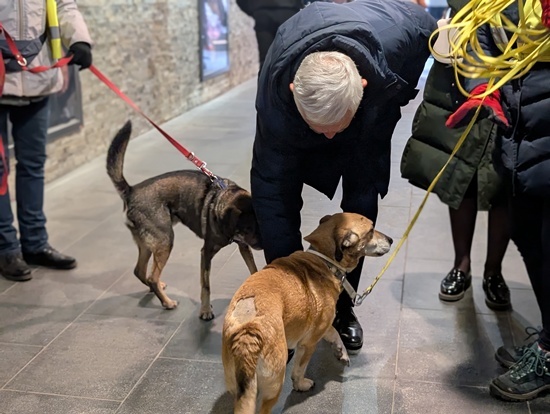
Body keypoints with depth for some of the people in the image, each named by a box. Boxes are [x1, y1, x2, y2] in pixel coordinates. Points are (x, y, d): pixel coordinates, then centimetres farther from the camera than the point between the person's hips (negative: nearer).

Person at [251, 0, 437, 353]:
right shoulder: (277, 90, -41)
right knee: (281, 192, -11)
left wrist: (398, 97, -4)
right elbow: (271, 187, -33)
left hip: (376, 101, 1)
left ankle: (343, 306, 9)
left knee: (362, 199, -7)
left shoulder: (396, 37, -43)